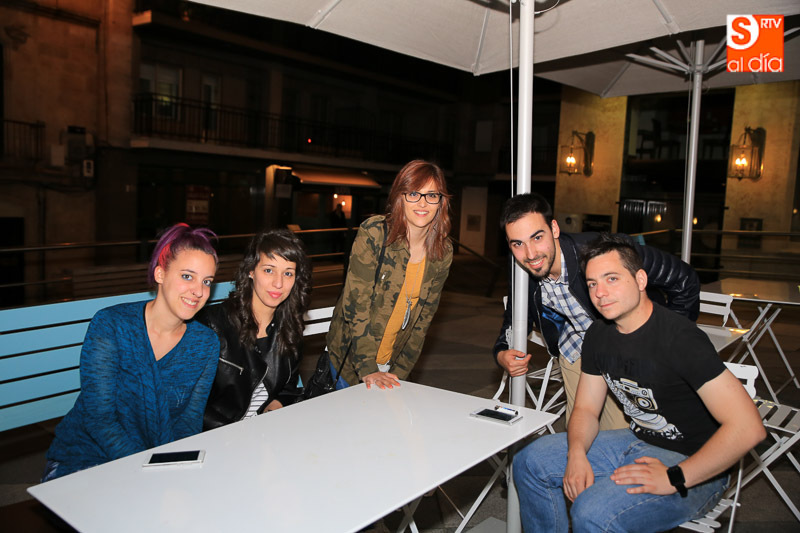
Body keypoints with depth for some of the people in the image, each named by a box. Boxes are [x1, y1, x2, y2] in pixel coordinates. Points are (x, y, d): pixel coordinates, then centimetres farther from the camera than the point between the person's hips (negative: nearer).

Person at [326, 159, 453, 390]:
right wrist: (367, 369, -23)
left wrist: (400, 373, -1)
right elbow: (356, 302, -19)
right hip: (349, 358, -3)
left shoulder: (443, 253, -4)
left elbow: (424, 316, 1)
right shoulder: (374, 233, -18)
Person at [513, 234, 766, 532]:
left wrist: (674, 479, -26)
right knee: (531, 462, 3)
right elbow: (586, 409, 7)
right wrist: (576, 453, -13)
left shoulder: (679, 338, -25)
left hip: (692, 467, -7)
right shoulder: (598, 335, -1)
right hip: (637, 441, 8)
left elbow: (747, 427, -29)